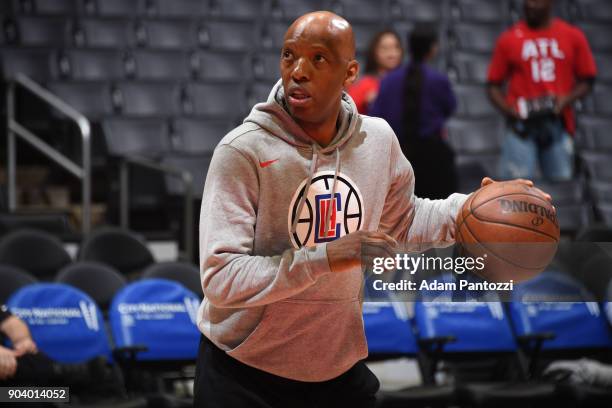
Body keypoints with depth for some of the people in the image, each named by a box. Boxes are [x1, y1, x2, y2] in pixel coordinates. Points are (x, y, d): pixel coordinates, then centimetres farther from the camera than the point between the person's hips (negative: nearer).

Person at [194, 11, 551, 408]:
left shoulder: (378, 139, -3)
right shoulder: (242, 151, -21)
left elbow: (402, 221, 17)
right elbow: (220, 278, -27)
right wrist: (325, 256, -34)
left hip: (340, 365, 5)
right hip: (243, 373, -5)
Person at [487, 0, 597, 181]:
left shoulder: (573, 36, 7)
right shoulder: (508, 39, 4)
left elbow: (587, 80, 10)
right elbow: (494, 86, 7)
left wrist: (566, 100, -8)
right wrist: (509, 110, -11)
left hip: (558, 123, 2)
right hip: (522, 124, -2)